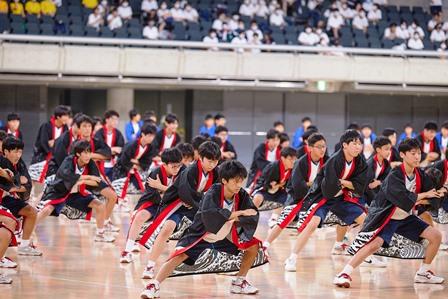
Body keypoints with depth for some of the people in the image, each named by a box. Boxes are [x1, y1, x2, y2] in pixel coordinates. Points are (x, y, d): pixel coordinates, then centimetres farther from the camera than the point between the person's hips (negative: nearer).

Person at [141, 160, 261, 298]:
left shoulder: (242, 195, -14)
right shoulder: (213, 194, -28)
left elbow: (253, 217, -20)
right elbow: (209, 216, -44)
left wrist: (233, 218, -33)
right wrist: (239, 213, -38)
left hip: (225, 236, 5)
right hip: (201, 235, -5)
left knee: (253, 245, -4)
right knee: (180, 255, -25)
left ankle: (239, 282, 10)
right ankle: (154, 286, -19)